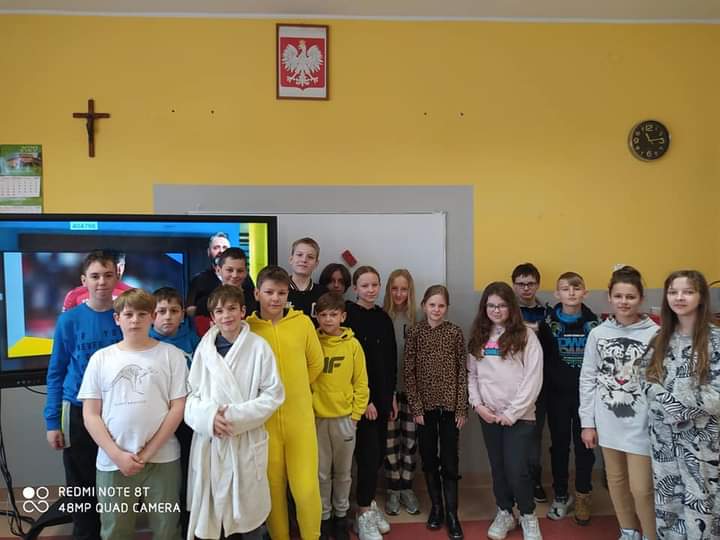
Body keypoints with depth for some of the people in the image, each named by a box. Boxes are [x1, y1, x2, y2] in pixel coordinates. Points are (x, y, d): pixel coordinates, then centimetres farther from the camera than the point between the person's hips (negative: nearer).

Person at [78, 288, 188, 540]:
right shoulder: (100, 358, 4)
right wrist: (117, 455, -8)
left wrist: (148, 453, -9)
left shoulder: (171, 354, 0)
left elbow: (178, 408, -3)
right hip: (112, 463, 1)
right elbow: (90, 414, 2)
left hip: (162, 460, -1)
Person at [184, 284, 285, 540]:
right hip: (209, 440, 2)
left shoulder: (259, 347, -6)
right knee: (212, 507, 11)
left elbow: (274, 394, -5)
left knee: (249, 506, 9)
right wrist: (208, 416, -14)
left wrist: (236, 416, -13)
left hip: (248, 441, -2)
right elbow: (191, 394, 4)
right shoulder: (204, 348, 1)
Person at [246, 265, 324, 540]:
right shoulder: (247, 327, -4)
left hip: (300, 417, 0)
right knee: (272, 486, 12)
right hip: (263, 419, 0)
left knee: (306, 487, 0)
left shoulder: (302, 322, -2)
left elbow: (316, 363, 9)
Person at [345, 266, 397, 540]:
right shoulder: (348, 315, -11)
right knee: (369, 453, -4)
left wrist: (392, 395, 11)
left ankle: (369, 502, 30)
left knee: (379, 452, 11)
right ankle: (364, 514, 12)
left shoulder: (384, 317, 9)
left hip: (382, 395, 6)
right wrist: (363, 399, -14)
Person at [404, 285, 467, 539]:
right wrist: (416, 407, -7)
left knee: (450, 461, 3)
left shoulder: (455, 332, -3)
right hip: (425, 405, 1)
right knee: (429, 459, 11)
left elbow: (462, 372, -2)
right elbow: (409, 372, -3)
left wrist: (462, 408, -5)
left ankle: (452, 514, 14)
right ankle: (436, 507, 27)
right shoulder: (414, 333, -3)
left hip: (450, 404, -1)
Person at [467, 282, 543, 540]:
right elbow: (471, 374, 9)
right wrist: (477, 404, -4)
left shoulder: (526, 336, -6)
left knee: (517, 470, -3)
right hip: (488, 415, 4)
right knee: (498, 468, 14)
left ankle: (528, 516, 23)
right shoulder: (478, 337, 6)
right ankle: (504, 513, 34)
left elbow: (533, 379, -10)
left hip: (519, 416, -4)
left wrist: (512, 413, -12)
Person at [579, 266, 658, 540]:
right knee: (616, 481, 17)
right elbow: (587, 379, 3)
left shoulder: (655, 334, -9)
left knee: (641, 488, 1)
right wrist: (587, 422, 2)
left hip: (641, 424, -3)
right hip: (608, 422, 3)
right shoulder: (597, 334, -1)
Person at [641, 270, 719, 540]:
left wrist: (679, 409, -14)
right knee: (667, 504, 13)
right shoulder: (660, 339, 6)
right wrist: (670, 407, -13)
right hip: (663, 436, 4)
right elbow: (647, 383, 3)